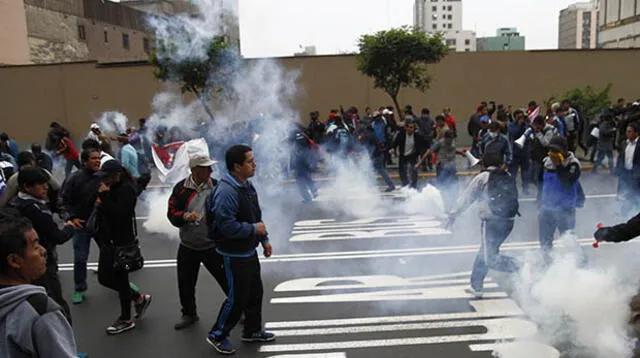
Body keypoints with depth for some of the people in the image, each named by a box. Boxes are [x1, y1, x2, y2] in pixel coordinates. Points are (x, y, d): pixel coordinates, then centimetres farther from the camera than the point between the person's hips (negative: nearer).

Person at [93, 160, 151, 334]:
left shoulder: (127, 189, -17)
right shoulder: (112, 188, 8)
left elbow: (118, 213, -29)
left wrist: (104, 195, -26)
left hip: (123, 241, -9)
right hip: (109, 240, 9)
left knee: (120, 279, 3)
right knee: (104, 278, 13)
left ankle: (126, 320, 22)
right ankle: (139, 298, 29)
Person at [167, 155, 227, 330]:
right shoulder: (181, 188, -5)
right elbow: (171, 213, -3)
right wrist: (185, 216, -23)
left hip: (212, 246, -2)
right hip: (188, 247, 2)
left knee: (226, 280, 3)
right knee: (185, 283, 15)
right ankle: (189, 314, 37)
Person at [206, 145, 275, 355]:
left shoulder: (247, 185, 6)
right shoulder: (226, 192, -26)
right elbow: (227, 226, -31)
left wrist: (264, 239, 17)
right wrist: (253, 229, -20)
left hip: (249, 251, 9)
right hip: (234, 255, -9)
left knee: (255, 292, 19)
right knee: (237, 298, 1)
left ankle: (253, 331, 38)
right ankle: (217, 335, 22)